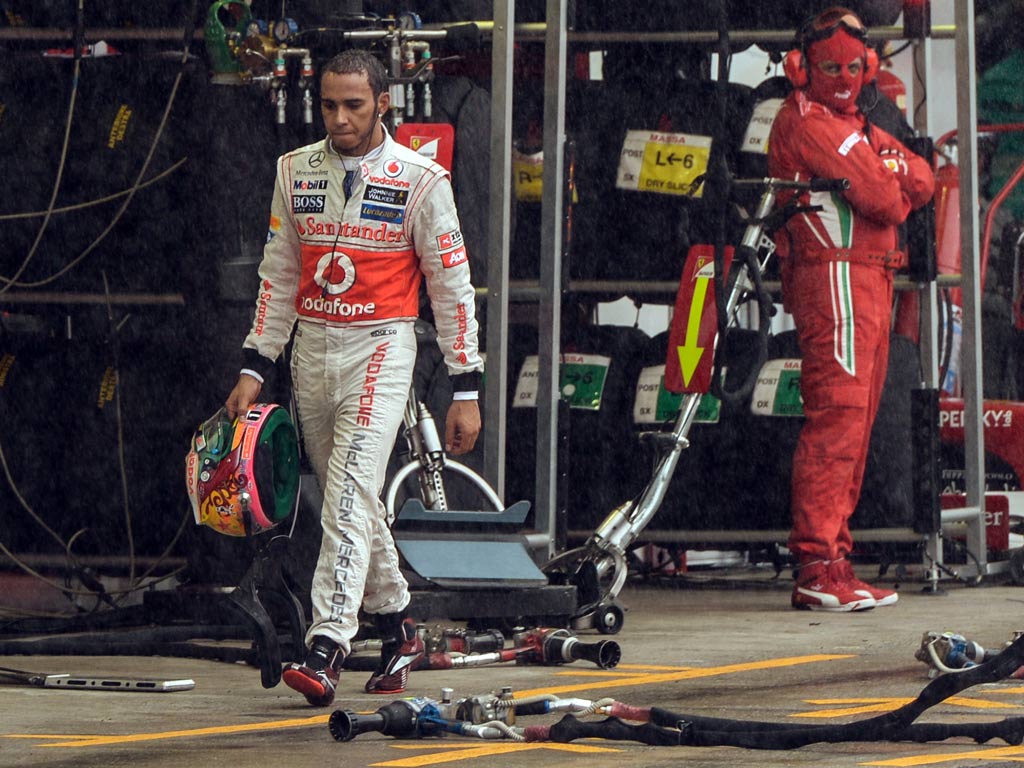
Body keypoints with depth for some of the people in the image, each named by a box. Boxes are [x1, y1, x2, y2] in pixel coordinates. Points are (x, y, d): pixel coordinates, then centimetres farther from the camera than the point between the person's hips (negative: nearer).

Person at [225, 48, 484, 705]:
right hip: (311, 349, 5)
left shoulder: (420, 180, -6)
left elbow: (453, 286, -2)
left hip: (379, 349, -5)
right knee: (350, 499, 12)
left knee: (350, 499, -17)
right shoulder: (296, 172, 7)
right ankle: (397, 628, 28)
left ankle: (327, 650, -23)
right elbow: (279, 274, 14)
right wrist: (255, 368, 8)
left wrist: (467, 389, -4)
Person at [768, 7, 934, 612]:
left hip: (870, 285, 10)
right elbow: (881, 200, -15)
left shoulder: (854, 126, 24)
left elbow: (922, 180, 13)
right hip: (835, 280, -10)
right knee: (837, 416, -15)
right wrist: (896, 192, 7)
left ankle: (833, 561, 12)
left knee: (854, 425, 10)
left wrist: (891, 178, -7)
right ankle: (818, 570, -19)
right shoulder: (806, 121, -7)